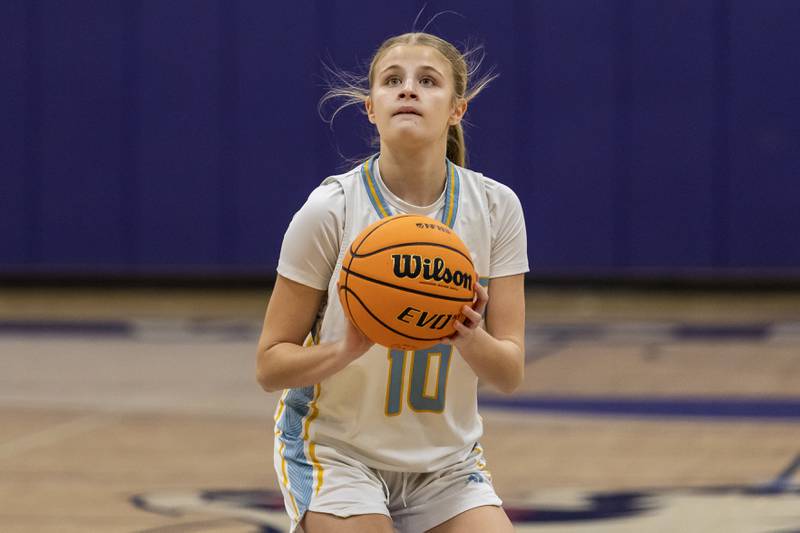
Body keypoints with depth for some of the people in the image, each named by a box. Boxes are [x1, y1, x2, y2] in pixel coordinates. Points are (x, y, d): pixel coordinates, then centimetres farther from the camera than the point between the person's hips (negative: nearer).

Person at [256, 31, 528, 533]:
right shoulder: (331, 210, -14)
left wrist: (470, 339, -27)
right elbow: (270, 366, -10)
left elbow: (510, 373, -6)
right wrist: (348, 348, -29)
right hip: (334, 449, -3)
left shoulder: (495, 207, -6)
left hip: (447, 458, 3)